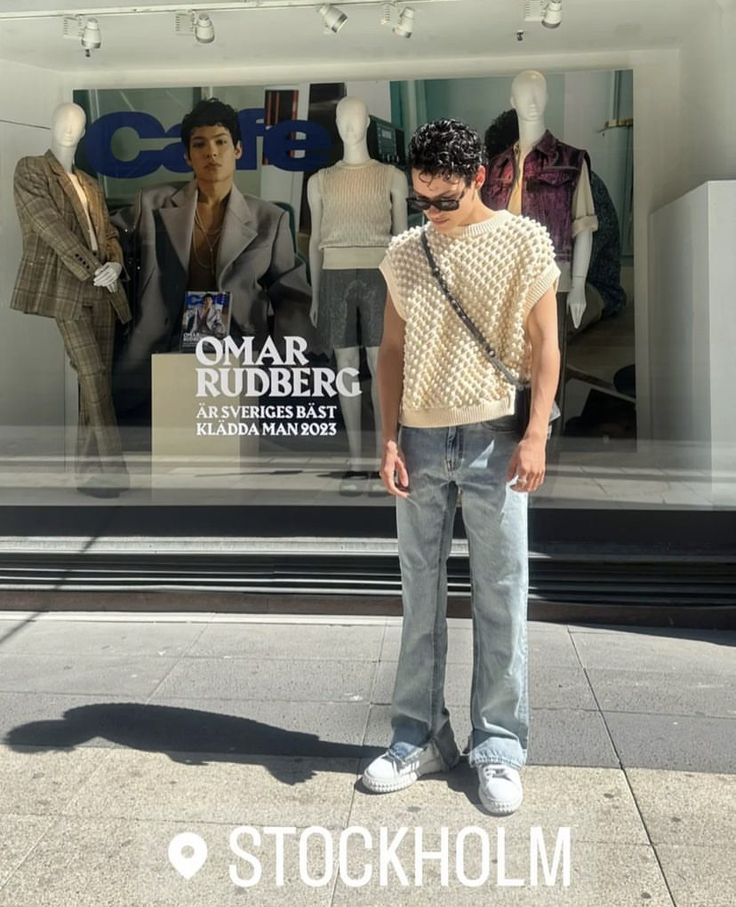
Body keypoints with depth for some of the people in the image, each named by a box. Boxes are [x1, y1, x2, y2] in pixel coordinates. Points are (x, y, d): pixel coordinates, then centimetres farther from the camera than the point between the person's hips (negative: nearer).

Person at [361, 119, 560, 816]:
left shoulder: (523, 240, 1)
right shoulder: (404, 252, 10)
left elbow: (545, 344, 0)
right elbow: (392, 350, 11)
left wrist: (535, 435, -10)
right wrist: (389, 439, 2)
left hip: (493, 437, -3)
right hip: (419, 440, 3)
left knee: (500, 597, 2)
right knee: (421, 597, 8)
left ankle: (498, 747, 14)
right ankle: (420, 738, 19)